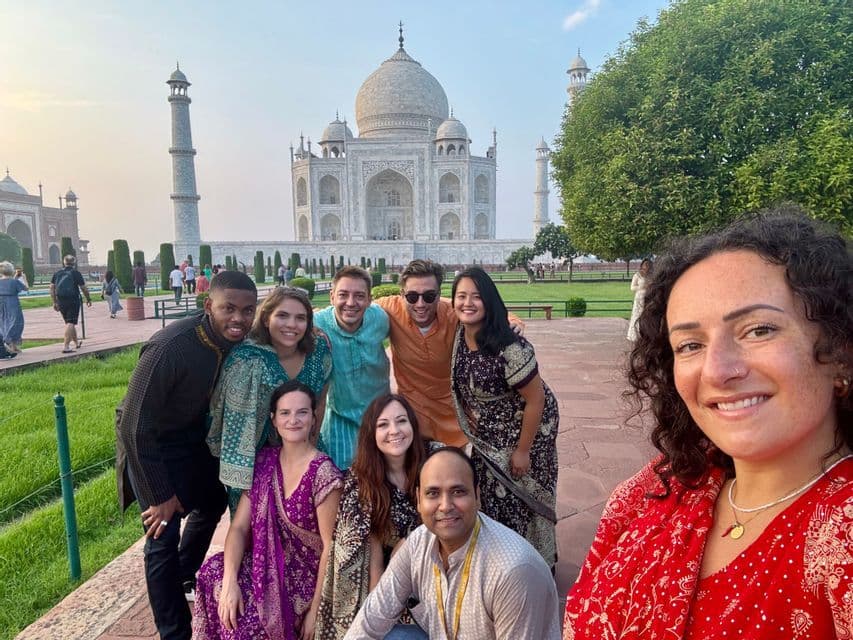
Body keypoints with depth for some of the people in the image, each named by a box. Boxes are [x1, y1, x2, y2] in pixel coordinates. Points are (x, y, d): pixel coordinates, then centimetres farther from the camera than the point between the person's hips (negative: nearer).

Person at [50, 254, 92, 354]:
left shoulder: (57, 273, 9)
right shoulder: (75, 273, -5)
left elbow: (52, 288, 8)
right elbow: (84, 288, -4)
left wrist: (55, 302, 12)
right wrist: (88, 299, 10)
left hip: (61, 301, 6)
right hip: (73, 301, -5)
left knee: (69, 323, 19)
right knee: (70, 323, -6)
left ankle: (76, 342, 33)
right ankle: (66, 346, -15)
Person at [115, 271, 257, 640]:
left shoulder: (238, 340, -16)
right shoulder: (169, 348, -35)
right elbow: (135, 427, -29)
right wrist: (161, 495, -21)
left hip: (194, 433, 7)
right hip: (151, 443, -7)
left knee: (212, 502, 22)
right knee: (163, 535, -5)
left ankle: (183, 576, 49)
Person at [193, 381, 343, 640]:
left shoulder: (323, 473, -19)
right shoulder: (264, 461, -3)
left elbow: (330, 547, -15)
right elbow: (239, 527, -5)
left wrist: (315, 610, -12)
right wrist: (230, 580, -20)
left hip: (306, 576, -4)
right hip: (267, 564, 4)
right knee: (214, 575, -22)